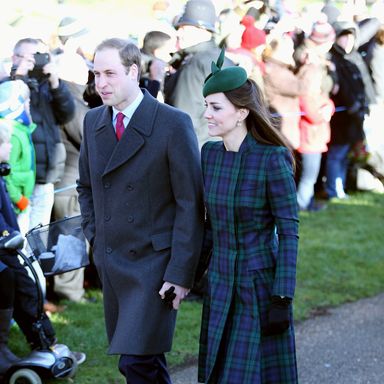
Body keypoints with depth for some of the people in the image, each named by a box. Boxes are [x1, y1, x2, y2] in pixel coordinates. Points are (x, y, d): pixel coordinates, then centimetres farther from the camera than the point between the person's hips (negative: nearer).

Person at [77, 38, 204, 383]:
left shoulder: (174, 124, -12)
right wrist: (94, 236, 12)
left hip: (154, 262, -6)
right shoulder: (93, 122, 8)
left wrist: (181, 272, -14)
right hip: (110, 261, 6)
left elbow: (190, 204, -11)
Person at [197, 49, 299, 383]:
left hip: (262, 284, -6)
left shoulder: (272, 159, -16)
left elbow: (289, 232, -14)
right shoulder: (210, 154, 2)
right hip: (221, 283, 6)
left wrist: (282, 299, -17)